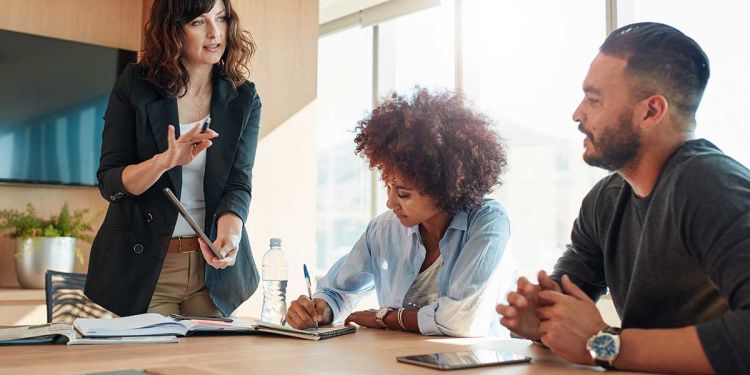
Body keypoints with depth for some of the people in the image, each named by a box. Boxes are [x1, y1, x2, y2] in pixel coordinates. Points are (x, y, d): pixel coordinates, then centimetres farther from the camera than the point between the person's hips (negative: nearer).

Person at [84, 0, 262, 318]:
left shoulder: (243, 99, 0)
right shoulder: (135, 85, -4)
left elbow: (238, 184, -9)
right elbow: (109, 183, -7)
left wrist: (229, 233, -31)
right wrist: (165, 161, -27)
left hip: (213, 266, 2)